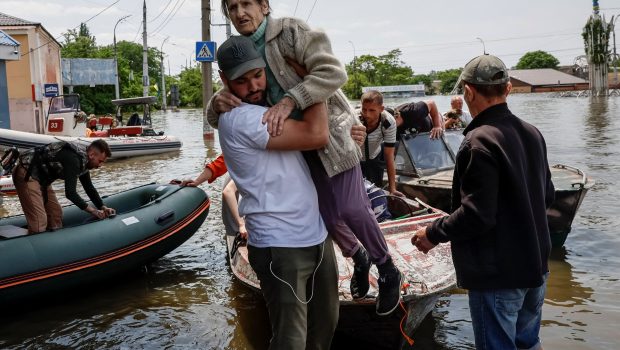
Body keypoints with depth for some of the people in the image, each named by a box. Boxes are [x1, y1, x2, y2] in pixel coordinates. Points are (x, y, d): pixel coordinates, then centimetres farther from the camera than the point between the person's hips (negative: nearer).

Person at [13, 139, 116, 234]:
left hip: (39, 175, 10)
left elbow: (89, 187, 16)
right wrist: (91, 210, -17)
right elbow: (70, 193, -27)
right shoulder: (73, 159, -26)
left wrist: (103, 207, 8)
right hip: (26, 174, -10)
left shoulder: (83, 161, 4)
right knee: (39, 222, -15)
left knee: (56, 214, 9)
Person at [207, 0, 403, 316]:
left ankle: (388, 272, 15)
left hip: (330, 131, -5)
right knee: (325, 213, 8)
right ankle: (359, 258, 37)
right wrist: (218, 103, -25)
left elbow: (333, 71, -26)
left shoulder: (291, 31, -14)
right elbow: (218, 119, 0)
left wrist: (288, 101, -38)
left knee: (352, 209, -9)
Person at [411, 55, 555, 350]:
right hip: (535, 265, 8)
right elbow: (546, 196, 12)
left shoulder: (479, 142, -23)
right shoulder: (532, 133, 3)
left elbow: (476, 215, -26)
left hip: (497, 275, -8)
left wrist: (433, 233, -11)